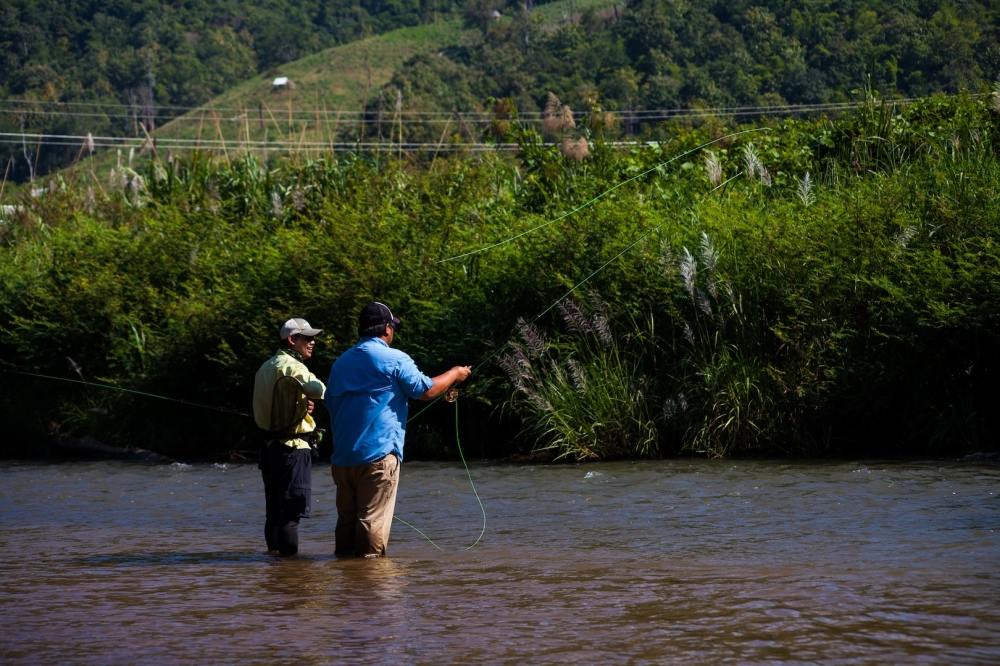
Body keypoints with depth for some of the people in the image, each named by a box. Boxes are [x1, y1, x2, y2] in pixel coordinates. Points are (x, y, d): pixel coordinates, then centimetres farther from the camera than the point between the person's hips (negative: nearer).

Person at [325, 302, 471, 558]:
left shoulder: (341, 362, 15)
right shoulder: (394, 359, -6)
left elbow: (330, 403, 22)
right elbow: (427, 390, -3)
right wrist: (455, 374, 14)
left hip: (342, 457, 7)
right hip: (378, 455, -6)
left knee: (347, 518, 11)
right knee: (373, 519, -6)